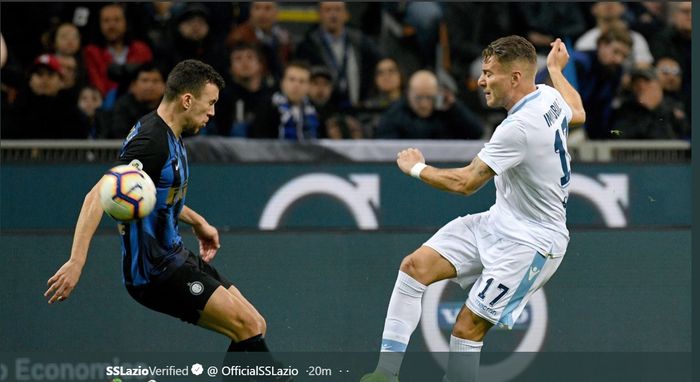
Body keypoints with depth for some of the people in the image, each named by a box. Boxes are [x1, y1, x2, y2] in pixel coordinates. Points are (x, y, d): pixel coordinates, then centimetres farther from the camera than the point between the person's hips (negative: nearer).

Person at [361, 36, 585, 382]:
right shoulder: (548, 96, 1)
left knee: (468, 328, -13)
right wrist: (556, 70, 43)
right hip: (500, 221, 10)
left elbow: (465, 182, -24)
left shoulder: (519, 127, -27)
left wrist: (417, 168, -7)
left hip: (531, 242, -10)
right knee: (415, 266, -4)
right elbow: (577, 113, 26)